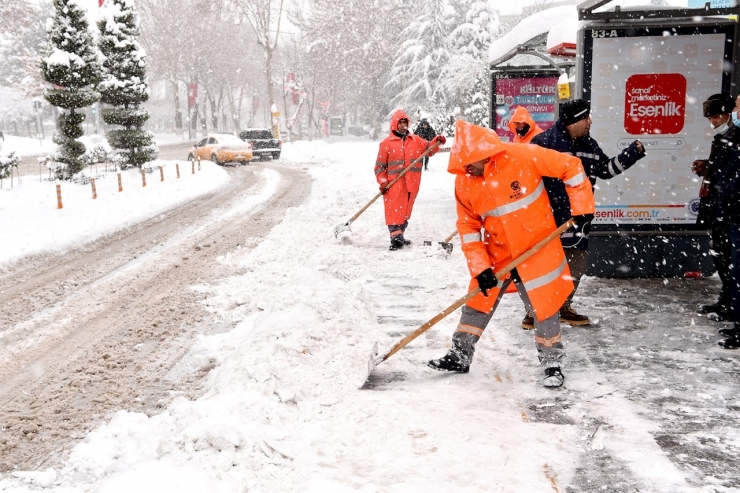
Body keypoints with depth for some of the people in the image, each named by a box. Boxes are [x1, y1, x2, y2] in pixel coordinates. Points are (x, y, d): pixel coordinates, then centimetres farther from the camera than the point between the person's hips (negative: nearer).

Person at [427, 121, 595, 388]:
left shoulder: (523, 156, -22)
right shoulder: (464, 182, -9)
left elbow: (570, 167, -14)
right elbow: (468, 227, -4)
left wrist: (582, 207, -13)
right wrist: (479, 266, -11)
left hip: (538, 249, -4)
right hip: (496, 253, 4)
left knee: (545, 307, 3)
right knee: (477, 302, 10)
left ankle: (552, 363, 21)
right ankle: (459, 356, 26)